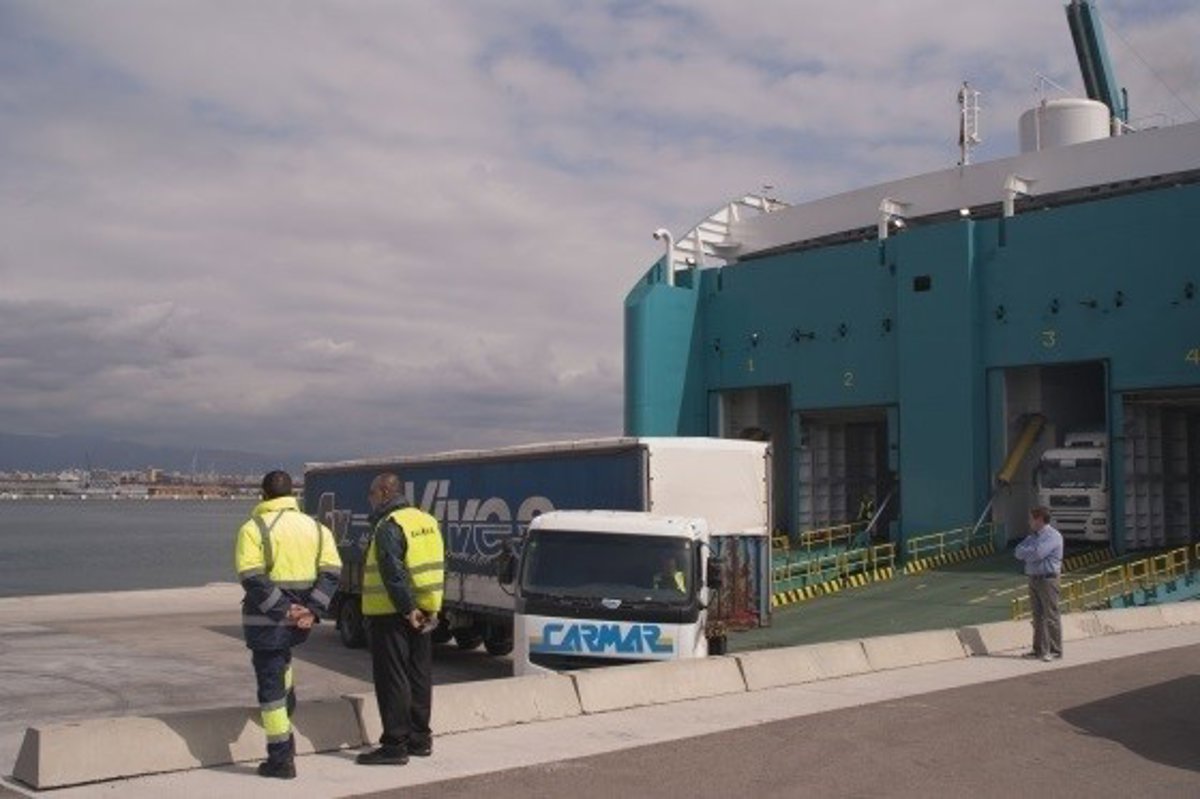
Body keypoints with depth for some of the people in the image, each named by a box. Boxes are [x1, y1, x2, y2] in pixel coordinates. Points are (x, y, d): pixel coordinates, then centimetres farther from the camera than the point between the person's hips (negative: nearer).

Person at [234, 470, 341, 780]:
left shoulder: (254, 528, -7)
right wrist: (312, 610, -8)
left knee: (270, 686, 3)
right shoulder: (315, 527, 7)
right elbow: (331, 572, -1)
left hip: (267, 621, -5)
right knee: (281, 662, 35)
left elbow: (252, 578, -17)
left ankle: (281, 759, 7)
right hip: (299, 622, 5)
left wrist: (284, 610, -17)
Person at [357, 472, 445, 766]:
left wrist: (407, 609, -18)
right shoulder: (427, 521, 12)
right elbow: (438, 566, 13)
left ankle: (395, 744, -1)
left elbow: (393, 573, -22)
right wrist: (432, 608, 11)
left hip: (391, 614, -9)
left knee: (391, 679, -3)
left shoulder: (389, 527, -15)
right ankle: (420, 739, 23)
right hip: (423, 612, 9)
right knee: (419, 676, 15)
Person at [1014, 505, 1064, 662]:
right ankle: (1040, 649, 15)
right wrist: (1030, 552, -9)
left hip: (1047, 579, -8)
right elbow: (1019, 552, 10)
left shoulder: (1053, 536, -10)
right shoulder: (1033, 536, 18)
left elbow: (1037, 554, -22)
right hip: (1034, 578, 8)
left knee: (1051, 616, -4)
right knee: (1038, 616, 10)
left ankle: (1055, 650, 1)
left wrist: (1025, 552, -3)